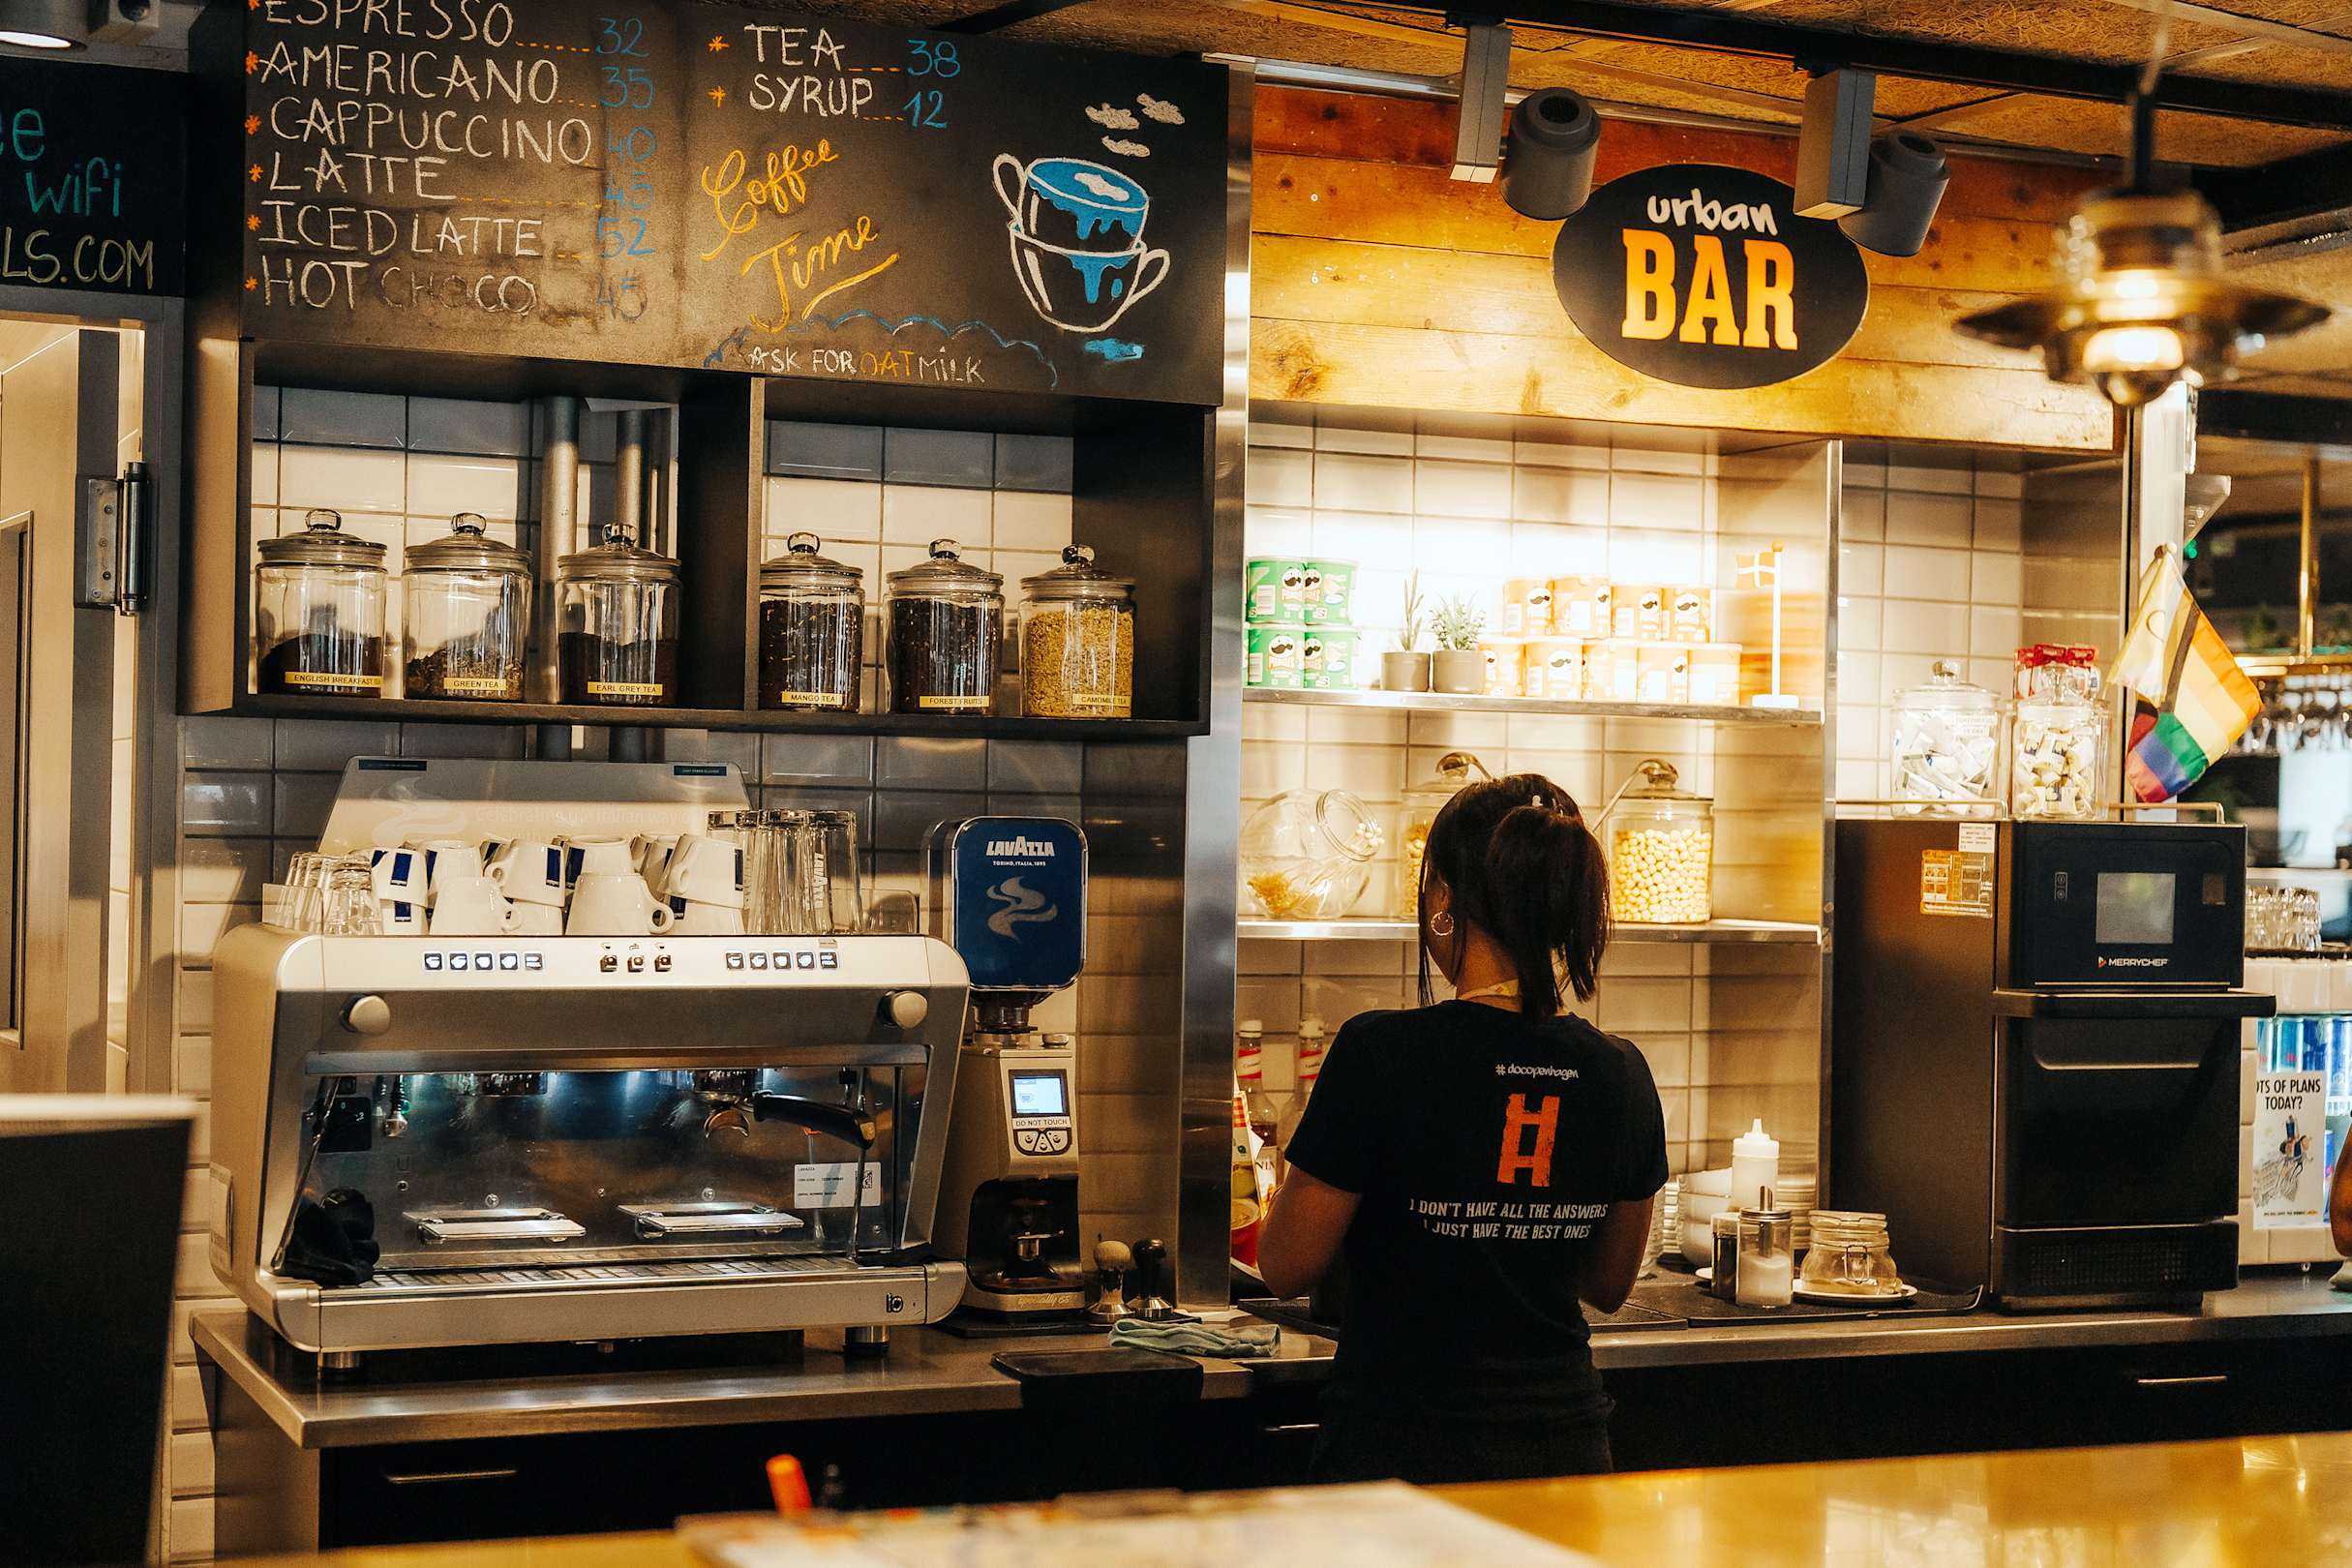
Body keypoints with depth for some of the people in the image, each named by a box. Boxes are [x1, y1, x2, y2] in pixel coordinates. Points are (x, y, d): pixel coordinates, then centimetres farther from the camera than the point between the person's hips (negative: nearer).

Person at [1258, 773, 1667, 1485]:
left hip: (1404, 1451, -4)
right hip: (1564, 1446, 4)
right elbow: (1609, 1286, 10)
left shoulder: (1381, 1052, -17)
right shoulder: (1619, 1074, -3)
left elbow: (1286, 1267, -8)